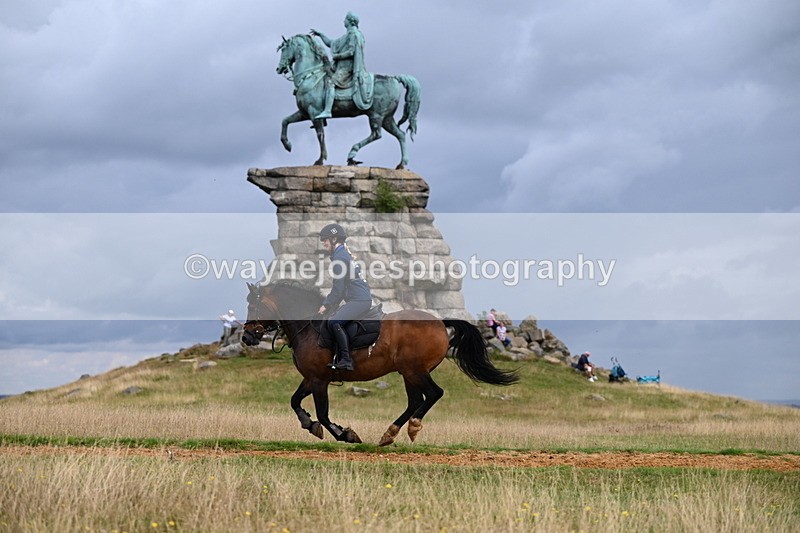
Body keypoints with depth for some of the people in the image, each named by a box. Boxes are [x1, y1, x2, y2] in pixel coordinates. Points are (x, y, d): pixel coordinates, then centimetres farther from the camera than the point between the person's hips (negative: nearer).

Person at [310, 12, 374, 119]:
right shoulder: (348, 35, 23)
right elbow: (332, 43, 29)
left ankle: (327, 111, -38)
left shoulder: (353, 34, -9)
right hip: (342, 66, 11)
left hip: (348, 67, -11)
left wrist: (337, 56, -12)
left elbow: (351, 52, -18)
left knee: (330, 81, -26)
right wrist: (320, 34, 25)